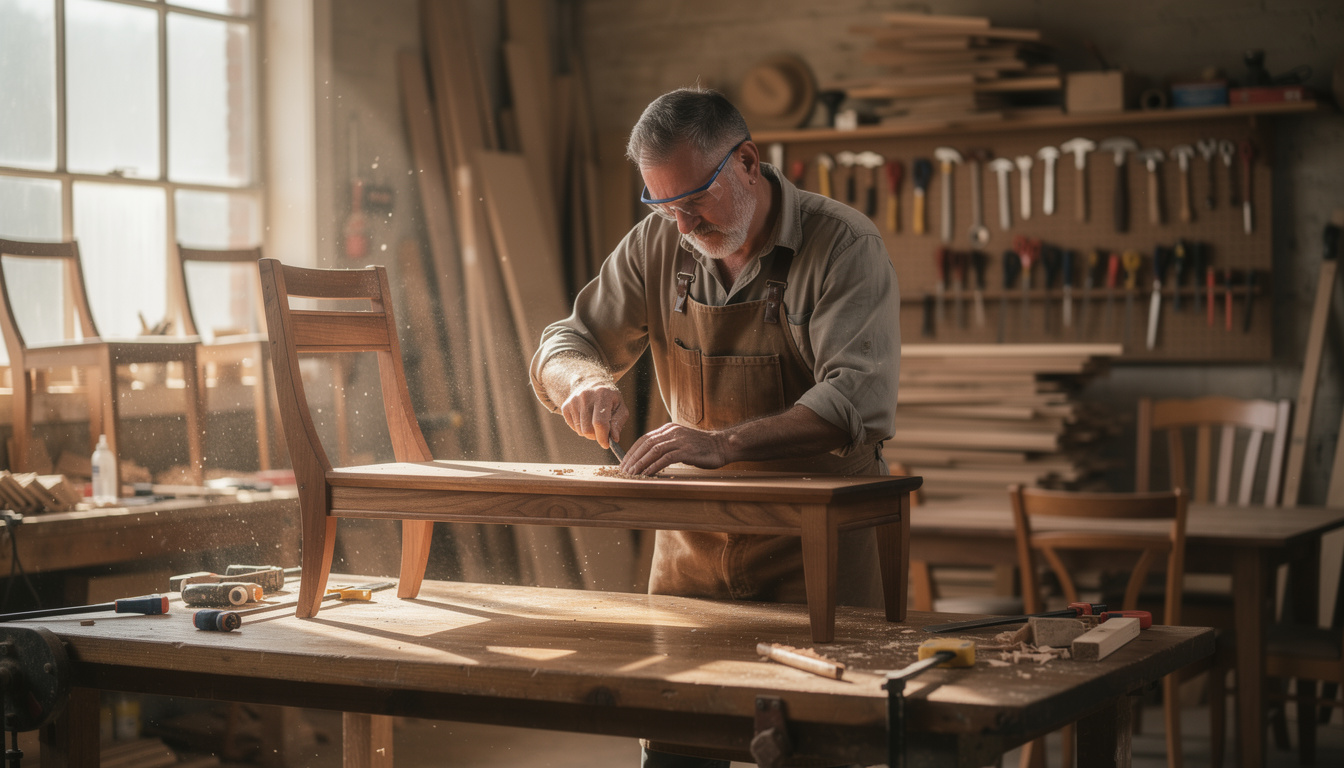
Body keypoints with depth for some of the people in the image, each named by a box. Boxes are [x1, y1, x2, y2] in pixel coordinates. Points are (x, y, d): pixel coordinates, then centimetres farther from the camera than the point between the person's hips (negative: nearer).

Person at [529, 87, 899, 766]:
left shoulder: (845, 245, -13)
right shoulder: (657, 244, 2)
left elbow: (859, 402, -25)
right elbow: (561, 347, 8)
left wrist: (724, 443, -36)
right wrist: (584, 379, -17)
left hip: (817, 541, -4)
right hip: (693, 540, 4)